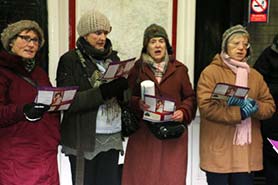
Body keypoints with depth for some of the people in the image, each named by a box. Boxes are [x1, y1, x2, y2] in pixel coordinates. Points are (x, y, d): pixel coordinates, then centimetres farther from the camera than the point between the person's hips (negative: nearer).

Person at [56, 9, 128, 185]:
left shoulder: (113, 57, 11)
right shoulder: (70, 60, -4)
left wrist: (122, 87, -7)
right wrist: (103, 92, -23)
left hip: (112, 136, 4)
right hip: (83, 138, -4)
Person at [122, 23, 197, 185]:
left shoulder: (179, 69, 8)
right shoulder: (138, 69, 6)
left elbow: (190, 97, 9)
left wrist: (183, 112, -9)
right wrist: (138, 104, -15)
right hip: (143, 133, 0)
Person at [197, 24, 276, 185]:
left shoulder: (255, 75, 14)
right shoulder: (211, 72, -3)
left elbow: (270, 107, 10)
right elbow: (206, 107, -14)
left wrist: (253, 106, -12)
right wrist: (239, 113, -17)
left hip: (248, 151, 4)